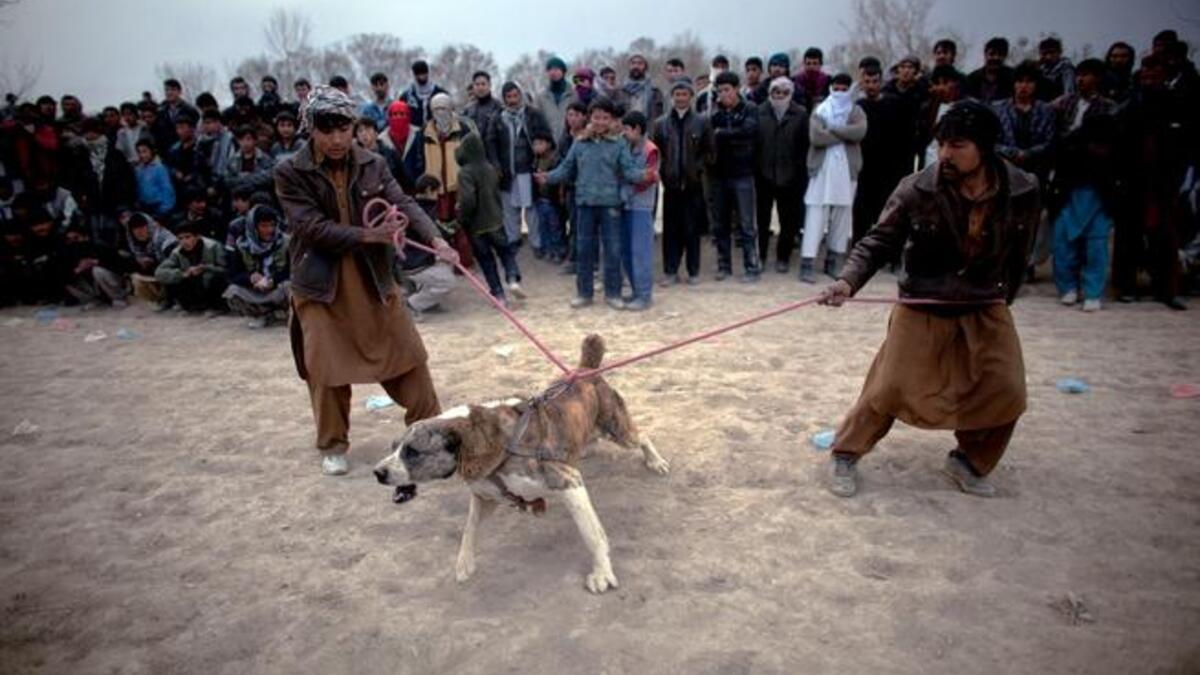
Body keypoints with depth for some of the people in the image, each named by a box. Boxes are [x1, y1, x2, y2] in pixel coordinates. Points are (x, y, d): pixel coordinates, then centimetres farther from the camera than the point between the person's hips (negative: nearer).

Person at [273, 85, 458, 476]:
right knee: (327, 370, 2)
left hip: (374, 278, 3)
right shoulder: (290, 173, -8)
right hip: (321, 285, -2)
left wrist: (436, 240, -30)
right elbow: (312, 227, -17)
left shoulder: (372, 165, -1)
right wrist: (366, 235, -28)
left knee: (407, 354, 7)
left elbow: (403, 204, -12)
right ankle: (333, 445, 22)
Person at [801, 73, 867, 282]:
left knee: (842, 217, 6)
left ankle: (833, 262, 16)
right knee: (816, 216, -7)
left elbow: (860, 132, -12)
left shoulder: (856, 111, 10)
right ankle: (806, 264, -8)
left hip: (847, 171, 3)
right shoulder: (820, 110, 5)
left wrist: (832, 129, -13)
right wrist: (845, 135, -8)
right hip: (822, 169, -2)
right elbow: (815, 137, -13)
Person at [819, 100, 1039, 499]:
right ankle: (845, 455, 18)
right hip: (922, 307, -3)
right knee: (889, 389, -4)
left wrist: (1003, 298, 12)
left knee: (1006, 392, -3)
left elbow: (1018, 255, 5)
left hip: (986, 309, 3)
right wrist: (849, 280, -30)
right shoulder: (915, 191, -18)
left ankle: (969, 461, 23)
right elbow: (879, 242, -14)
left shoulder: (1023, 192, -10)